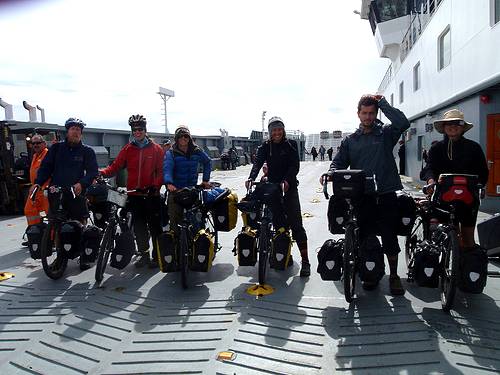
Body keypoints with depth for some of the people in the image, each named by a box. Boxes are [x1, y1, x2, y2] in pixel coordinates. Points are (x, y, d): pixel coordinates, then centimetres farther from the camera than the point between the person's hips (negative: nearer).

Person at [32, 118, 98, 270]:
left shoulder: (87, 151, 5)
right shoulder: (56, 148, 12)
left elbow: (92, 171, -4)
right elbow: (45, 167, 9)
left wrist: (82, 184, -21)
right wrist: (37, 183, -7)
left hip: (77, 195, -2)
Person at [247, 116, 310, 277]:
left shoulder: (291, 145, 2)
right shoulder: (265, 147, 8)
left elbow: (295, 165, -9)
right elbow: (258, 163, -9)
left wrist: (287, 180, -28)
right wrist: (251, 178, -28)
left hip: (289, 187, -3)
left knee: (296, 223, -8)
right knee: (278, 223, 6)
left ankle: (305, 260, -6)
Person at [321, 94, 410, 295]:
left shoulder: (386, 133, 6)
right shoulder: (351, 140, 12)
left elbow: (403, 123, -13)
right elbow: (340, 161, 7)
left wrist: (383, 103, -6)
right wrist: (331, 173, -15)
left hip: (386, 195, -2)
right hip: (362, 196, 2)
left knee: (390, 239, 4)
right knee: (363, 238, 6)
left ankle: (394, 275, 21)